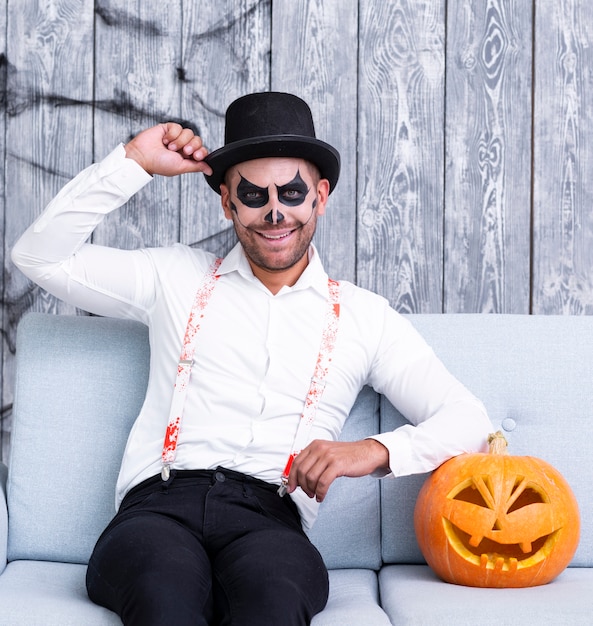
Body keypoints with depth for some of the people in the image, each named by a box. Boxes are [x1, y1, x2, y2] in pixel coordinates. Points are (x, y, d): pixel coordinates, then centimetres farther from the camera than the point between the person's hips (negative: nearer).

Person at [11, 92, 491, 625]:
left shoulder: (364, 317, 19)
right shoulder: (178, 278, 21)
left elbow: (468, 420, 14)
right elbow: (40, 256, 17)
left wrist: (376, 452, -6)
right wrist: (134, 162, 11)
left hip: (269, 520, 0)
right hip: (160, 503, 0)